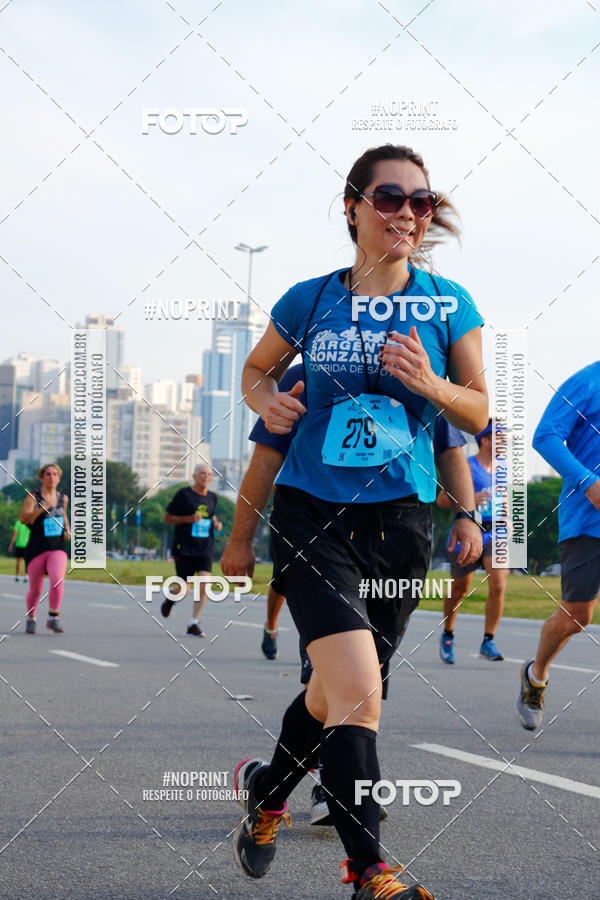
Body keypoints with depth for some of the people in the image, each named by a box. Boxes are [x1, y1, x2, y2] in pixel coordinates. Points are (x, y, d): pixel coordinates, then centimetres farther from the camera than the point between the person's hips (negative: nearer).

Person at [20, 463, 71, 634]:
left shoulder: (63, 498, 8)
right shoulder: (33, 497, -5)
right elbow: (23, 518, -19)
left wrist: (68, 530, 11)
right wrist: (41, 509, -34)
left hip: (57, 547, 2)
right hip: (37, 548, -2)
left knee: (58, 580, -23)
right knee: (35, 589, 8)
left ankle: (53, 618, -13)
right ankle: (30, 619, 33)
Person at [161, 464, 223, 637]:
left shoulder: (212, 497, 11)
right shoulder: (183, 495, -4)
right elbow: (167, 517, -1)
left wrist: (216, 524, 7)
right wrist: (189, 519, -15)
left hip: (204, 550, 4)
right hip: (184, 549, -4)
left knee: (204, 586, -13)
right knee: (183, 591, -2)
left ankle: (194, 624, -4)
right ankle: (169, 599, 34)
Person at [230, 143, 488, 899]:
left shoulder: (449, 304, 2)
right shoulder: (311, 300, 1)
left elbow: (480, 413, 7)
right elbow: (257, 368, 17)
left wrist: (431, 384, -14)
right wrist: (268, 399, -5)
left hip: (400, 522, 3)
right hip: (312, 514, -2)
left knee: (336, 694, 16)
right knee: (358, 693, -19)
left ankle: (268, 789, 45)